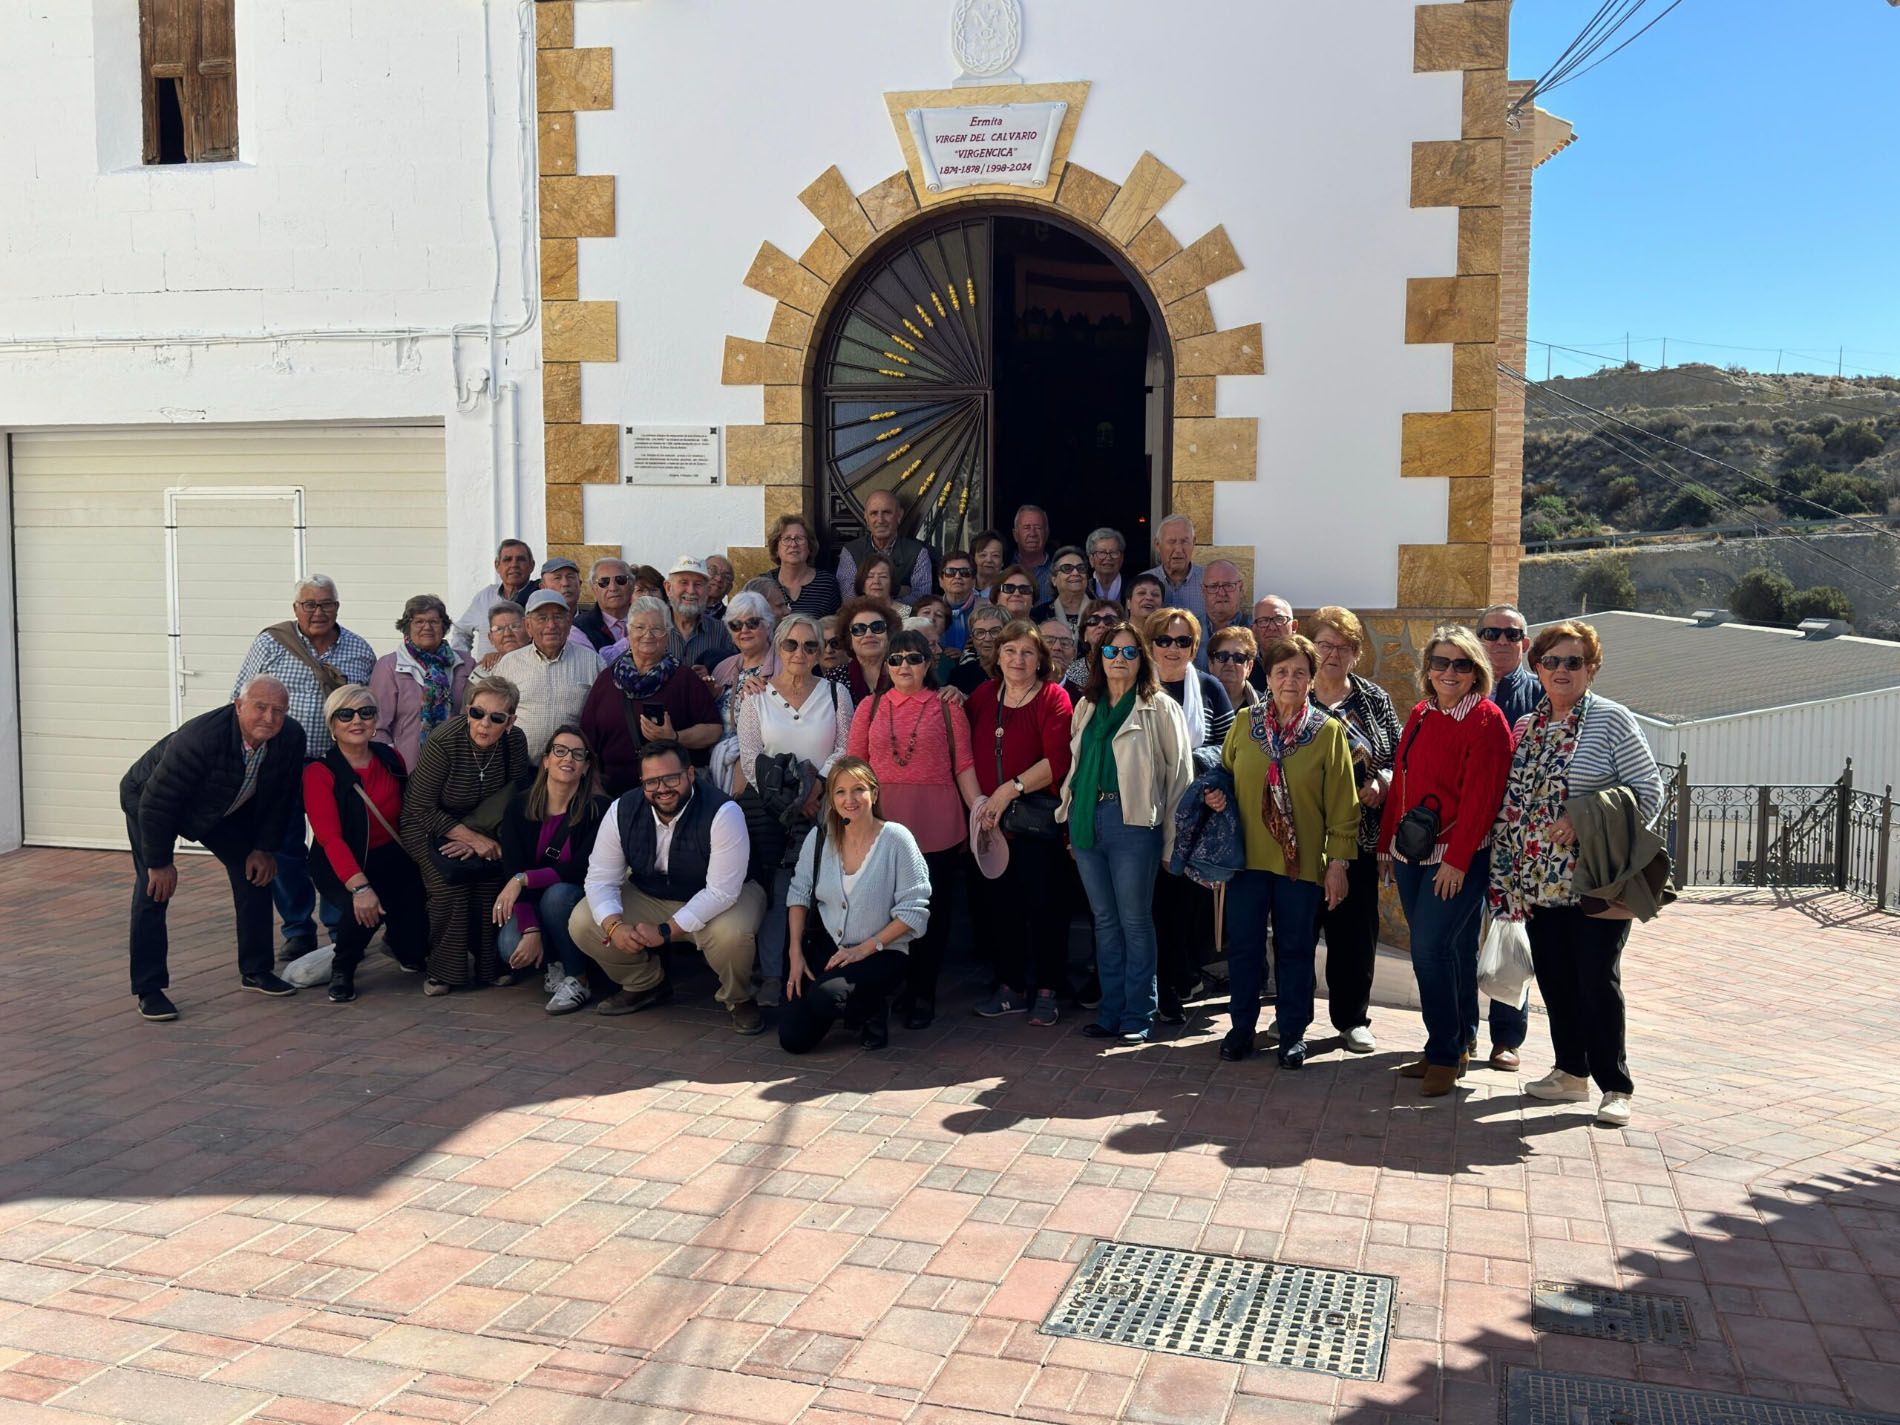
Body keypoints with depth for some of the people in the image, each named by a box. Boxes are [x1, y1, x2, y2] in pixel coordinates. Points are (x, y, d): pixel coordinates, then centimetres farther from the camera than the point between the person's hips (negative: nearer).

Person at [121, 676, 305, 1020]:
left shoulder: (290, 738, -24)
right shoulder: (200, 737, -41)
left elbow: (279, 798, -5)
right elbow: (155, 803, -32)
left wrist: (265, 848, -5)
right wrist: (160, 862, -24)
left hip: (224, 808, 6)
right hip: (148, 801, -5)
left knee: (256, 870, 1)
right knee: (154, 888, -15)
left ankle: (255, 971, 14)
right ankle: (148, 989, -6)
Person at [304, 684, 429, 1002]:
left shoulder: (392, 760, 4)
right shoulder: (318, 772, -10)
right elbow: (329, 837, -22)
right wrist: (359, 886, -36)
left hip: (392, 859, 4)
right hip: (341, 865, -3)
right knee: (367, 905, -36)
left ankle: (396, 940, 29)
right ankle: (342, 970, -4)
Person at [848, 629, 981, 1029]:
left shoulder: (947, 708, 5)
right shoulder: (870, 707, 10)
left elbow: (963, 766, 1)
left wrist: (977, 805, -9)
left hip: (935, 827, -1)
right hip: (882, 823, 1)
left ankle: (922, 995, 16)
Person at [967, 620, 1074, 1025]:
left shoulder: (1053, 698, -5)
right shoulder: (982, 697, 9)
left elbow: (1057, 761, -16)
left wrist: (1011, 790, -19)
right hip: (990, 823, 5)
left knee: (1043, 903, 1)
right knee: (997, 904, 10)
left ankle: (1045, 991, 13)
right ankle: (1012, 986, 23)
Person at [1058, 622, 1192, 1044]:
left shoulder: (1160, 708, -2)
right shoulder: (1087, 706, 14)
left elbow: (1179, 773, -3)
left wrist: (1172, 838, -7)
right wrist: (1072, 816, 12)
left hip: (1133, 820, -5)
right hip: (1086, 819, 5)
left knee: (1135, 921, 1)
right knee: (1104, 920, 11)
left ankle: (1138, 1017, 10)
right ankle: (1110, 1010, 20)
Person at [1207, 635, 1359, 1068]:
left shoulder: (1329, 732, -4)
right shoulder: (1244, 722, 3)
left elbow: (1342, 805, -3)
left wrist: (1338, 862, -6)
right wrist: (1215, 797, -6)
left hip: (1302, 862, -2)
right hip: (1247, 856, 2)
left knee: (1295, 948, 8)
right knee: (1243, 945, 9)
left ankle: (1293, 1033, 22)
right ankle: (1241, 1026, 24)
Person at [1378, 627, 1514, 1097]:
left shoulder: (1486, 719, -9)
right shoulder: (1421, 716, 12)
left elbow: (1480, 796, -14)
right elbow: (1400, 782, 16)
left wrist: (1457, 860, -17)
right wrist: (1387, 841, 13)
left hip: (1459, 856, -6)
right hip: (1411, 854, 6)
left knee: (1429, 946, -11)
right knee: (1447, 950, 11)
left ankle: (1445, 1054, 2)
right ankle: (1459, 1044, 22)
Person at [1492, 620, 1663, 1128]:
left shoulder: (1610, 719, -5)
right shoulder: (1524, 727, 11)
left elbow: (1649, 791, -8)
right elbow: (1511, 803, 16)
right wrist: (1507, 874, 9)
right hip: (1540, 879, 5)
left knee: (1598, 979, -3)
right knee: (1554, 977, 11)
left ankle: (1615, 1087, 8)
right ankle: (1571, 1072, 24)